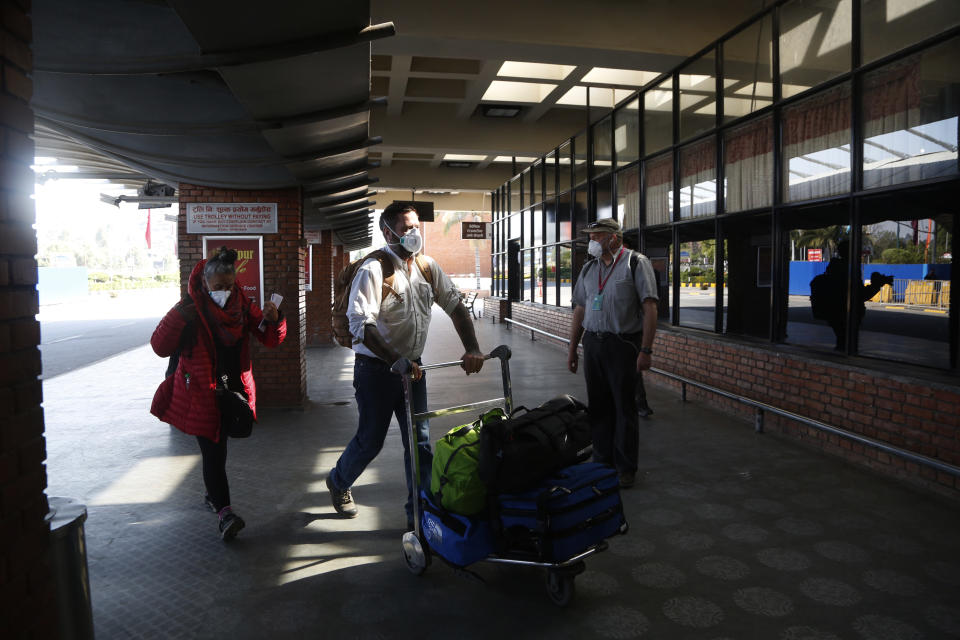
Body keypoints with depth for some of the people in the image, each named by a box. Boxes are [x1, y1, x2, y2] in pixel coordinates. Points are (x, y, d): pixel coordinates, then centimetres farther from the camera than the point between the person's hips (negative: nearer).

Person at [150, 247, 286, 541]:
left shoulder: (242, 305, 1)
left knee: (217, 446, 21)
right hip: (201, 393, -4)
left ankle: (212, 493, 40)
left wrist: (273, 320, -23)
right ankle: (223, 511, -11)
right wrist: (176, 318, -28)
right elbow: (160, 347, -12)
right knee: (213, 452, -10)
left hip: (233, 391, 5)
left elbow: (272, 339, -1)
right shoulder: (191, 308, -10)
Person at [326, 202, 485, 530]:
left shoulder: (427, 267, 4)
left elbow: (455, 305, 6)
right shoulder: (373, 270, -15)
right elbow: (360, 324, -25)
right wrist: (395, 361, -34)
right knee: (371, 439, 7)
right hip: (376, 368, -5)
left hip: (412, 366, 6)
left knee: (420, 441, 5)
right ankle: (338, 482, 37)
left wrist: (472, 348, -7)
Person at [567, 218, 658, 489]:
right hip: (592, 344, 6)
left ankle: (626, 468, 14)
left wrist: (645, 350, -16)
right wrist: (572, 349, 15)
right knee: (598, 406, 11)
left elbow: (650, 309, -10)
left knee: (624, 407, 2)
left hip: (623, 345, -5)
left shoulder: (635, 263, -4)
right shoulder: (589, 268, 14)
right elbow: (580, 310, 18)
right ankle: (602, 461, 25)